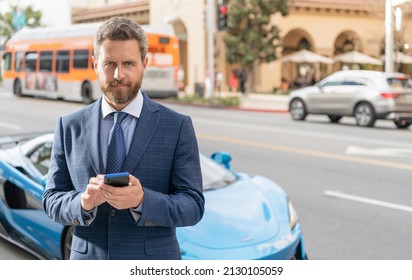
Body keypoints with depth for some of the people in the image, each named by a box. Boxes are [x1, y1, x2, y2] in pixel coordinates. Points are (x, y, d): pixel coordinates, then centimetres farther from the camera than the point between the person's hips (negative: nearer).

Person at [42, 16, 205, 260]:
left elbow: (193, 206, -7)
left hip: (152, 274, -1)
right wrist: (83, 202, -18)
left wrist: (142, 200, -24)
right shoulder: (70, 127, 2)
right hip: (88, 267, 2)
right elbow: (52, 201, 3)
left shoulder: (177, 126, -5)